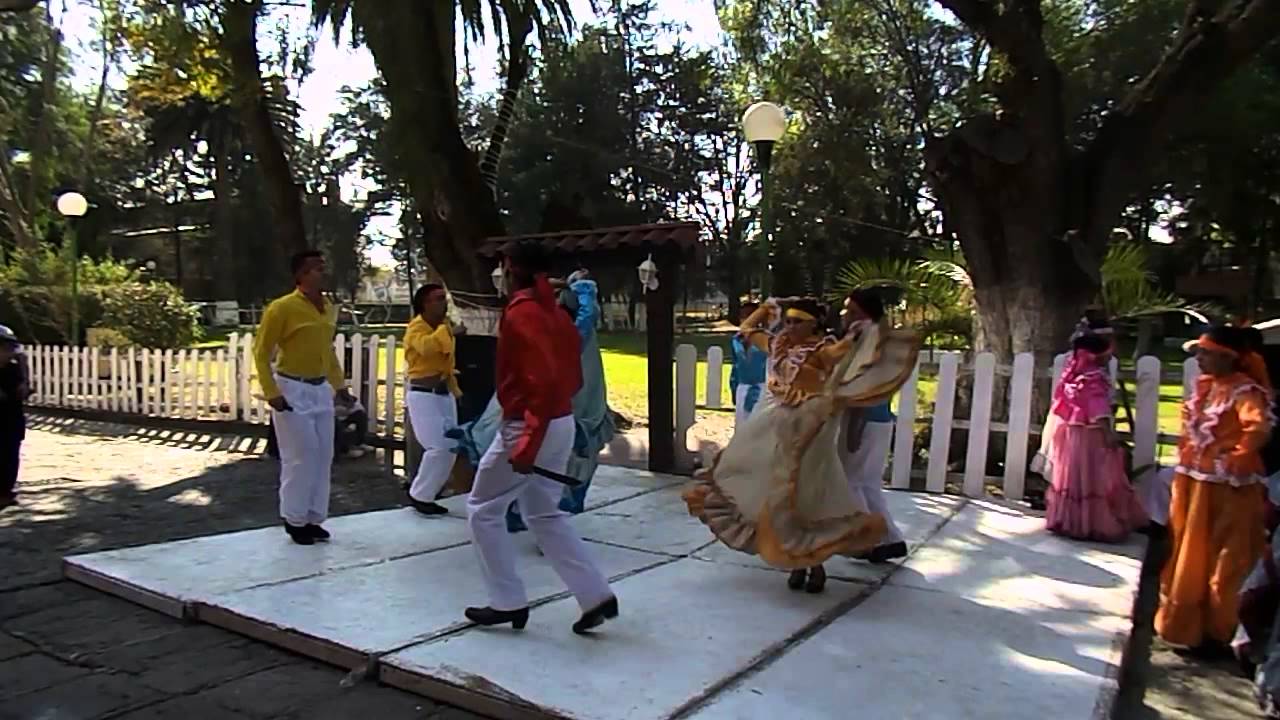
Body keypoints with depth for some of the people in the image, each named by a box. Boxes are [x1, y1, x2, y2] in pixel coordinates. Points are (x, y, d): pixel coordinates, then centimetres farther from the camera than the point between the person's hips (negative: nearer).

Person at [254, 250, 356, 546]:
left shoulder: (329, 309, 8)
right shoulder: (282, 308, -14)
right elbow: (261, 353, -10)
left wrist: (339, 386, 16)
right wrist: (272, 393, -17)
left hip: (321, 390, 7)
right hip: (292, 391, -7)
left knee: (323, 457, 10)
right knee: (300, 458, -2)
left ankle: (313, 518, 23)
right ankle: (295, 520, 15)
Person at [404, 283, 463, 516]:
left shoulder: (444, 326, 12)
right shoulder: (416, 327, -12)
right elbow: (428, 347, -36)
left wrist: (455, 390, 18)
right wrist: (445, 328, -21)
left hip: (445, 394, 8)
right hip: (423, 395, -8)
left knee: (450, 449, 9)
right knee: (438, 448, -15)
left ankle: (425, 494, 22)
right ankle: (419, 495, 2)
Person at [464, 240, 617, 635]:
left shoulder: (520, 313, -16)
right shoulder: (557, 314, 11)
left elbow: (544, 380, -27)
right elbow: (573, 378, 15)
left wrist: (527, 443, -26)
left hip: (527, 427, -9)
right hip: (562, 423, 9)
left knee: (482, 510, 9)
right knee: (545, 514, 18)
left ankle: (509, 603, 14)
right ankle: (597, 596, 14)